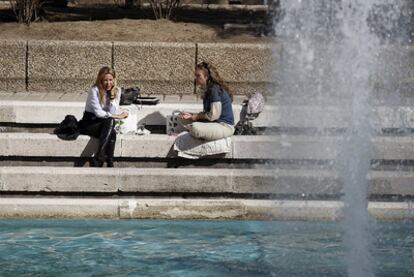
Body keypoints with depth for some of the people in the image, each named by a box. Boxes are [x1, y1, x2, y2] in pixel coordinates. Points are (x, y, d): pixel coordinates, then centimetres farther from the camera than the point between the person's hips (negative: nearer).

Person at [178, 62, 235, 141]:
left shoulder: (215, 90, -19)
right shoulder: (208, 90, 11)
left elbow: (213, 115, -22)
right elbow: (206, 113, 12)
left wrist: (196, 116, -8)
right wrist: (190, 115, -2)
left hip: (225, 126, -10)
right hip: (214, 123, 10)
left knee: (195, 128, -33)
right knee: (182, 119, 12)